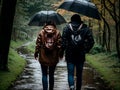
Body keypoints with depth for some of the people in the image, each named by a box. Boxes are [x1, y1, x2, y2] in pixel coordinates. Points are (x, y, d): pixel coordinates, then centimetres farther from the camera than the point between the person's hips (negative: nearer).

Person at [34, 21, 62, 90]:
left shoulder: (41, 32, -1)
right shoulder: (57, 33, -1)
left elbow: (38, 44, -2)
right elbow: (59, 45, -4)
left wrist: (36, 53, 8)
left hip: (43, 58, -1)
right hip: (54, 58, 1)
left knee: (44, 75, 5)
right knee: (51, 75, 13)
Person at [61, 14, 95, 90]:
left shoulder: (66, 28, 1)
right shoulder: (85, 28, 4)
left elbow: (63, 41, -7)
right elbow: (91, 41, -3)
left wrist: (62, 51, 3)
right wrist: (85, 50, 7)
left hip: (70, 55, -1)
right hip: (81, 56, 1)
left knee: (70, 73, 1)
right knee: (79, 74, 14)